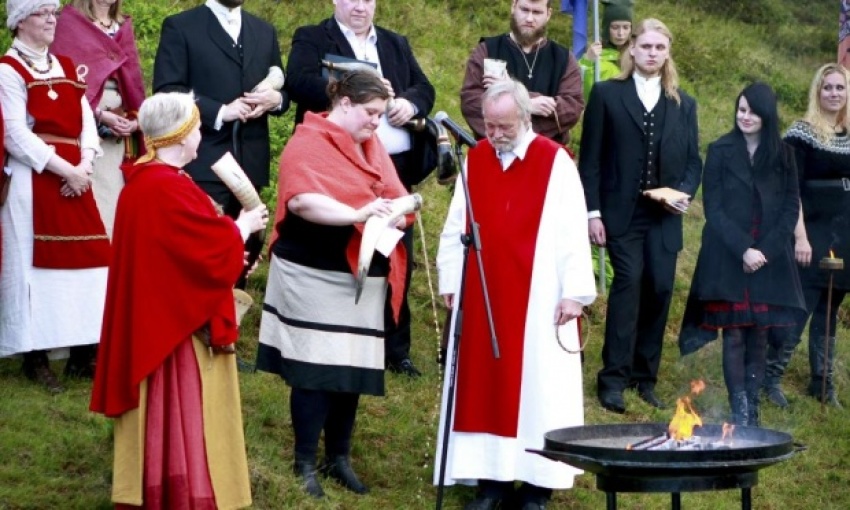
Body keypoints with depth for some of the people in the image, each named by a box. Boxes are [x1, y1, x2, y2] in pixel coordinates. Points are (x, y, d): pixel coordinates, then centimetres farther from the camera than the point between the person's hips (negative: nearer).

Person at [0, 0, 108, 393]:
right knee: (35, 262, -5)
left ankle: (83, 354, 8)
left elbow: (86, 123, 10)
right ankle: (36, 358, 1)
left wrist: (84, 165, -8)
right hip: (32, 181, -6)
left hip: (75, 179, 6)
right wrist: (66, 170, -16)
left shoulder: (66, 67, 17)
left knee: (87, 258, 2)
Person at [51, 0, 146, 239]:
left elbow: (132, 75, 16)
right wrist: (101, 114, -14)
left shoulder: (123, 26, 17)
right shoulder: (69, 21, -1)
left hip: (122, 128, 5)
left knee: (118, 196, -1)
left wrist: (137, 118, -1)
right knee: (93, 199, -11)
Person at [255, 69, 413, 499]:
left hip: (363, 276, 7)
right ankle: (305, 464, 4)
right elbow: (301, 200, -26)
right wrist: (357, 214, -34)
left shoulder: (372, 145, 14)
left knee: (352, 368, 10)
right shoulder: (309, 142, -10)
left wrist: (397, 212, -12)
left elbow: (394, 197, 11)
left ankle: (338, 458, 22)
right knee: (315, 369, -5)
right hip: (315, 276, -7)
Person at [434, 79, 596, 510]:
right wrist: (450, 281, 7)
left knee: (537, 382, 0)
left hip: (537, 297, -4)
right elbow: (455, 226, 10)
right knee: (485, 382, 4)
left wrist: (573, 292, -11)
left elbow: (572, 231, -8)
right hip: (481, 296, 4)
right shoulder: (475, 160, 6)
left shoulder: (555, 162, -6)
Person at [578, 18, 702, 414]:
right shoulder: (607, 95, 4)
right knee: (629, 281, -16)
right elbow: (590, 159, 1)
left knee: (659, 289, -1)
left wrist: (685, 192, -5)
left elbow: (693, 160, 16)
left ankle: (644, 378, 12)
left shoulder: (683, 105, 15)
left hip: (664, 217, 3)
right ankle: (613, 380, -13)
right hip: (622, 213, -3)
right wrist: (593, 212, -7)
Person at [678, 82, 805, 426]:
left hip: (770, 259, 2)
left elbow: (791, 207, 6)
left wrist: (766, 250, -7)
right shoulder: (721, 152, 1)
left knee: (760, 333, 2)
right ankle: (739, 410, -4)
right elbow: (713, 208, -2)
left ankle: (752, 408, 7)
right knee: (734, 333, -4)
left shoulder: (782, 155, 7)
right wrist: (743, 249, -12)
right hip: (728, 257, -2)